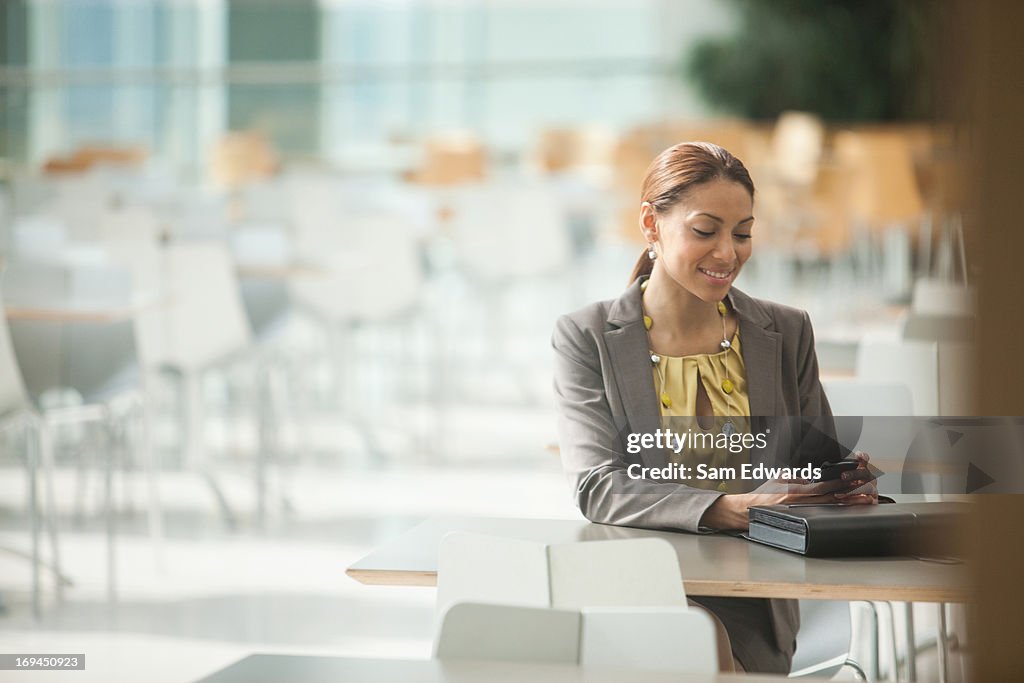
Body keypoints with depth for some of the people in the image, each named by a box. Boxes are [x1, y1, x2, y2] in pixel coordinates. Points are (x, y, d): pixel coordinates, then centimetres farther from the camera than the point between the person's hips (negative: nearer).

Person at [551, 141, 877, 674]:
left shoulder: (787, 333, 12)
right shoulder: (586, 339, 2)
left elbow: (817, 467, 16)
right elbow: (597, 487, -11)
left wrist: (848, 486, -11)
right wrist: (733, 508, -26)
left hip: (753, 614, 2)